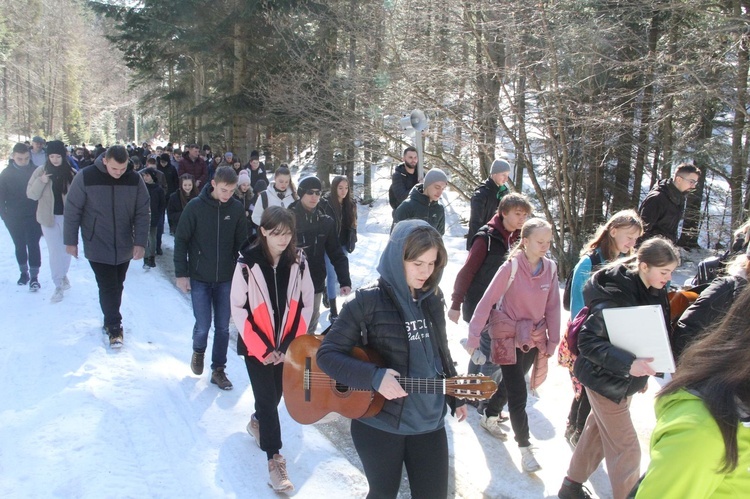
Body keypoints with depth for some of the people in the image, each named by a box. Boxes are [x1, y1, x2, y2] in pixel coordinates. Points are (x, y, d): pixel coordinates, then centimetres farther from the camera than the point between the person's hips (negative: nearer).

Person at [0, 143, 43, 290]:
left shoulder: (36, 171, -8)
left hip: (33, 216, -2)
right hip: (13, 218, 2)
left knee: (33, 245, -3)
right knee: (19, 246, 14)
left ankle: (34, 276, 2)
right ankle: (24, 272, 29)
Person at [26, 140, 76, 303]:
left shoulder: (71, 172, -5)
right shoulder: (41, 171, -3)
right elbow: (31, 195, -3)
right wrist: (40, 182, -20)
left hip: (67, 216, 1)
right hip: (49, 217, 0)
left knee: (67, 250, 14)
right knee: (55, 251, 0)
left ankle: (62, 275, 38)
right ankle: (58, 286, 8)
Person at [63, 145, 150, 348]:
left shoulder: (135, 180, -7)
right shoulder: (86, 177, -14)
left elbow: (143, 214, -3)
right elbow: (72, 211, -6)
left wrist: (140, 242, -10)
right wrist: (71, 241, -3)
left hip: (124, 247, 3)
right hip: (97, 247, -3)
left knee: (116, 287, 15)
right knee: (108, 288, -4)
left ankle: (111, 322, 33)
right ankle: (114, 327, 9)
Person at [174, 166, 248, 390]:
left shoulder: (237, 208, -3)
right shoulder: (195, 206, -10)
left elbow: (242, 242, 4)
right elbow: (181, 240, -5)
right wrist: (181, 274, -7)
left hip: (227, 279, 2)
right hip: (199, 278, -2)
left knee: (223, 327, 6)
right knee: (203, 326, 0)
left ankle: (218, 370, 21)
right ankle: (199, 351, 32)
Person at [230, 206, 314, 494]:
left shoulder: (298, 261, -5)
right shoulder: (248, 263, -14)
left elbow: (306, 304, 0)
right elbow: (238, 308, -10)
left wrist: (291, 345, -6)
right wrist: (262, 349, -12)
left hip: (288, 346, 3)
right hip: (256, 345, -3)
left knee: (277, 393, 15)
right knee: (266, 398, -2)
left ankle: (258, 422, 46)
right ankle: (274, 460, 9)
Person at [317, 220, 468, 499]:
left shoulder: (432, 299, 3)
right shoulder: (369, 301, -15)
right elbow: (327, 354, -16)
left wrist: (455, 396, 19)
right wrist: (374, 377, -26)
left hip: (429, 421, 5)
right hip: (379, 423, -5)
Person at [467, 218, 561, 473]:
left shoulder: (550, 268, -4)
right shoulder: (511, 267, -18)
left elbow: (553, 306, 3)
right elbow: (487, 301, -17)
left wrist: (553, 340, 2)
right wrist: (474, 336, -20)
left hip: (535, 338, 5)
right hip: (509, 336, -5)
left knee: (511, 384, 19)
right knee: (518, 395, -6)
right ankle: (525, 447, 7)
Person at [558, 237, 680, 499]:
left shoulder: (656, 292, -2)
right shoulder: (616, 294, -27)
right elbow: (588, 341, -29)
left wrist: (641, 369, 14)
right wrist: (627, 363, -37)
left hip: (626, 378, 8)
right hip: (605, 379, -8)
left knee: (597, 432, 21)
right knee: (626, 449, 1)